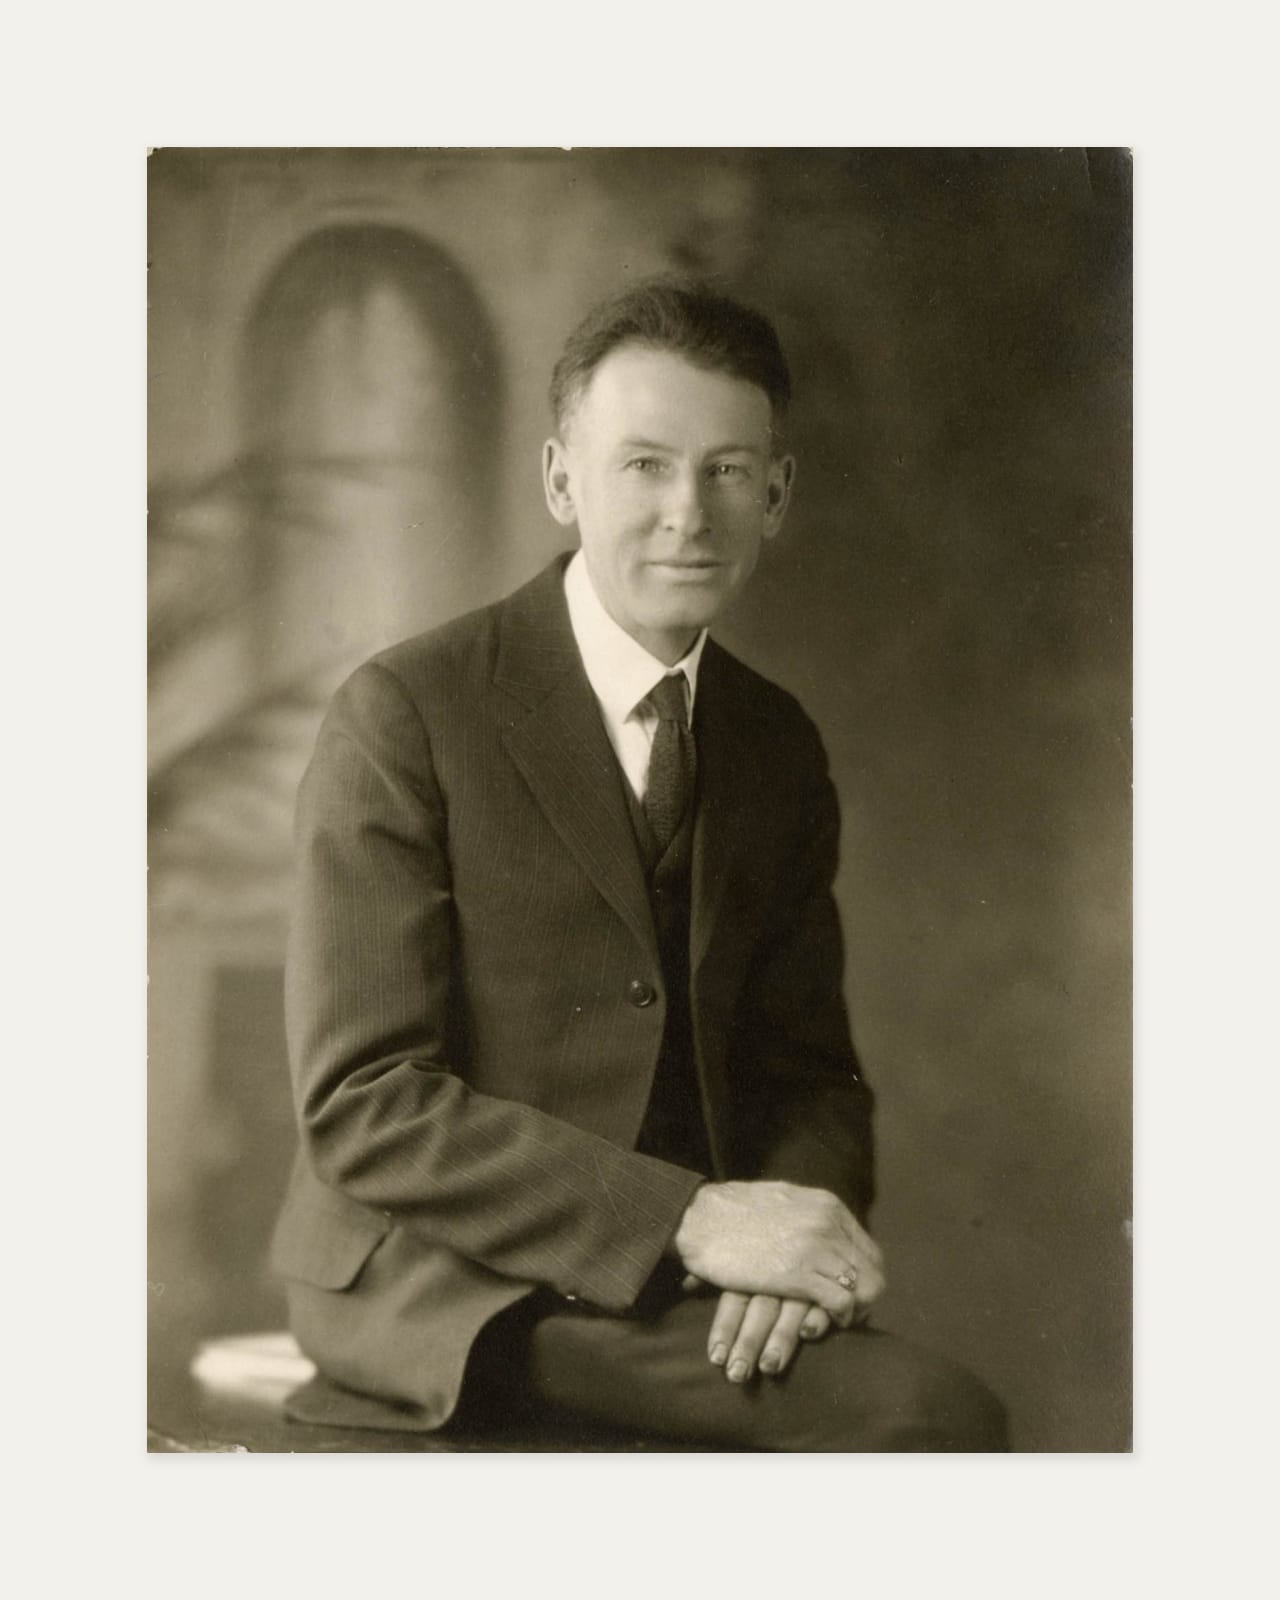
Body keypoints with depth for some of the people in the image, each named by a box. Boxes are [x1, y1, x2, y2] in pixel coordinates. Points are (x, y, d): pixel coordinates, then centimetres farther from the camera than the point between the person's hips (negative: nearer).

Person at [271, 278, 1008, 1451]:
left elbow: (811, 1075, 14)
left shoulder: (779, 750, 11)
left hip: (689, 1282, 6)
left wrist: (794, 1217, -11)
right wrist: (690, 1219, -22)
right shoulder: (405, 716, -7)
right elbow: (360, 1102, -13)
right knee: (931, 1411, -26)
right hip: (445, 1285, -6)